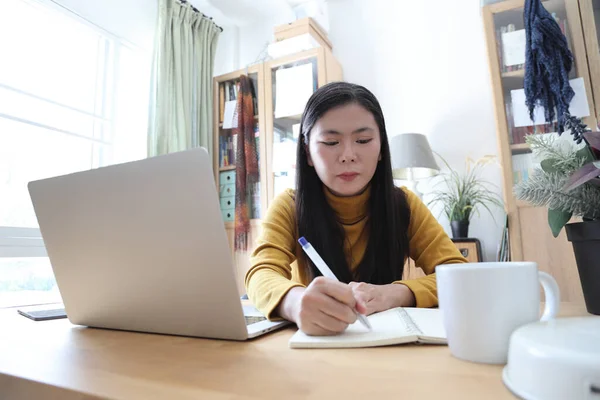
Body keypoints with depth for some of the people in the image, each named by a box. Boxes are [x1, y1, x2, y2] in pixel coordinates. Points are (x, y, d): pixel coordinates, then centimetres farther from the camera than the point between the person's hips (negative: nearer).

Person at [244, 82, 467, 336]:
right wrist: (296, 301, -46)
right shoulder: (288, 207, -9)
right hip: (313, 342, 0)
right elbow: (262, 276, -23)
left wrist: (395, 293, -31)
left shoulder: (404, 204, -5)